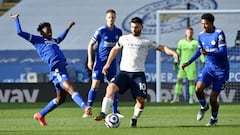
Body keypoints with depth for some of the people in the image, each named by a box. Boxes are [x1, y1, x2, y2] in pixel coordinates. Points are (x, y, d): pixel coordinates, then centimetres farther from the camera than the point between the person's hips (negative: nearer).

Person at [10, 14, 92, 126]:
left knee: (60, 99, 13)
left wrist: (68, 28, 56)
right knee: (71, 89, -27)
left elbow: (60, 38, 54)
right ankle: (85, 108, -44)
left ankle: (40, 115, 27)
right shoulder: (38, 40, 8)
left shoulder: (53, 41, 29)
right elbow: (20, 32, 4)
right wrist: (16, 19, 12)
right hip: (56, 70, -9)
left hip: (63, 69, 9)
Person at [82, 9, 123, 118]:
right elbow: (91, 44, -3)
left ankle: (115, 111, 9)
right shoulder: (101, 31, -8)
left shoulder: (118, 32, 4)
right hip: (100, 62, -4)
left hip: (112, 62, 4)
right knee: (95, 86, -8)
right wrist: (90, 60, -9)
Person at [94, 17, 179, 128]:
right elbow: (115, 50, 28)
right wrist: (108, 64, 23)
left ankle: (134, 119, 15)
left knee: (141, 99, -10)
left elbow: (161, 48, 3)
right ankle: (103, 113, -25)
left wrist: (172, 52, -15)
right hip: (124, 72, 1)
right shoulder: (124, 39, 12)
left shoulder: (146, 42, 7)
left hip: (139, 74, -1)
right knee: (111, 87, -25)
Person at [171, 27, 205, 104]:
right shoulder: (181, 42, 6)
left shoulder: (196, 43, 1)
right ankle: (176, 97, 1)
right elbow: (178, 53, 11)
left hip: (191, 64, -1)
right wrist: (175, 63, 6)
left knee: (192, 81, -1)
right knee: (179, 80, -3)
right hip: (182, 64, 1)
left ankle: (191, 98, 4)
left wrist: (203, 62, -7)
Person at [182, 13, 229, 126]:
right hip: (209, 67, 4)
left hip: (221, 70, -4)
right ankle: (204, 107, 9)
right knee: (198, 88, -21)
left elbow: (223, 51, -24)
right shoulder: (201, 36, 3)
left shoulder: (219, 34, -16)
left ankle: (214, 118, 25)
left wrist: (208, 53, -37)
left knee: (213, 98, -3)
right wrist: (189, 62, 14)